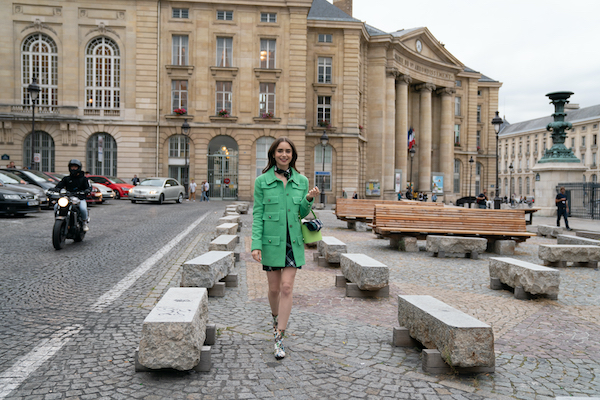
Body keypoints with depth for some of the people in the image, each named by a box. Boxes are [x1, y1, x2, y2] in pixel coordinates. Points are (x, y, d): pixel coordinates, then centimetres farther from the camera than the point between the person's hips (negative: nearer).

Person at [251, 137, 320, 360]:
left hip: (293, 240, 1)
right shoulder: (262, 181, -1)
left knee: (287, 287, -4)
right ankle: (276, 317, 40)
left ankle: (279, 338, 3)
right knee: (274, 288, 9)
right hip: (271, 240, -1)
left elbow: (302, 214, 11)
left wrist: (309, 200, -10)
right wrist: (255, 244, -10)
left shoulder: (301, 181, 6)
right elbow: (257, 214, -2)